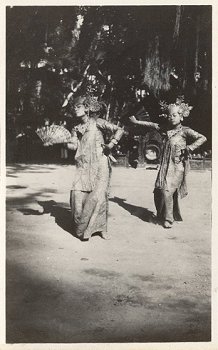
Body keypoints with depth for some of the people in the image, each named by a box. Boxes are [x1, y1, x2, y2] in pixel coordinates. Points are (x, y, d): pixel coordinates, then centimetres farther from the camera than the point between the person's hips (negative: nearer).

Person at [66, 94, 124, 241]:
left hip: (99, 164, -4)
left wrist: (110, 145, -11)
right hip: (83, 166, 4)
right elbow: (74, 145, 5)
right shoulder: (77, 129, 18)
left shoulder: (97, 123, 2)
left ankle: (100, 227, -1)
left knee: (98, 195, -13)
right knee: (78, 194, -8)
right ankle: (81, 227, 6)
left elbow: (119, 130, -5)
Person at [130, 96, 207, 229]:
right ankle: (162, 215, 25)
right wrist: (137, 122, 21)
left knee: (167, 190, -13)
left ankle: (169, 219, 1)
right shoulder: (166, 131, 10)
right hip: (165, 166, 6)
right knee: (158, 190, 6)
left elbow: (202, 138, -13)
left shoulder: (185, 131, -7)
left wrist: (189, 148, -19)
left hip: (177, 167, -6)